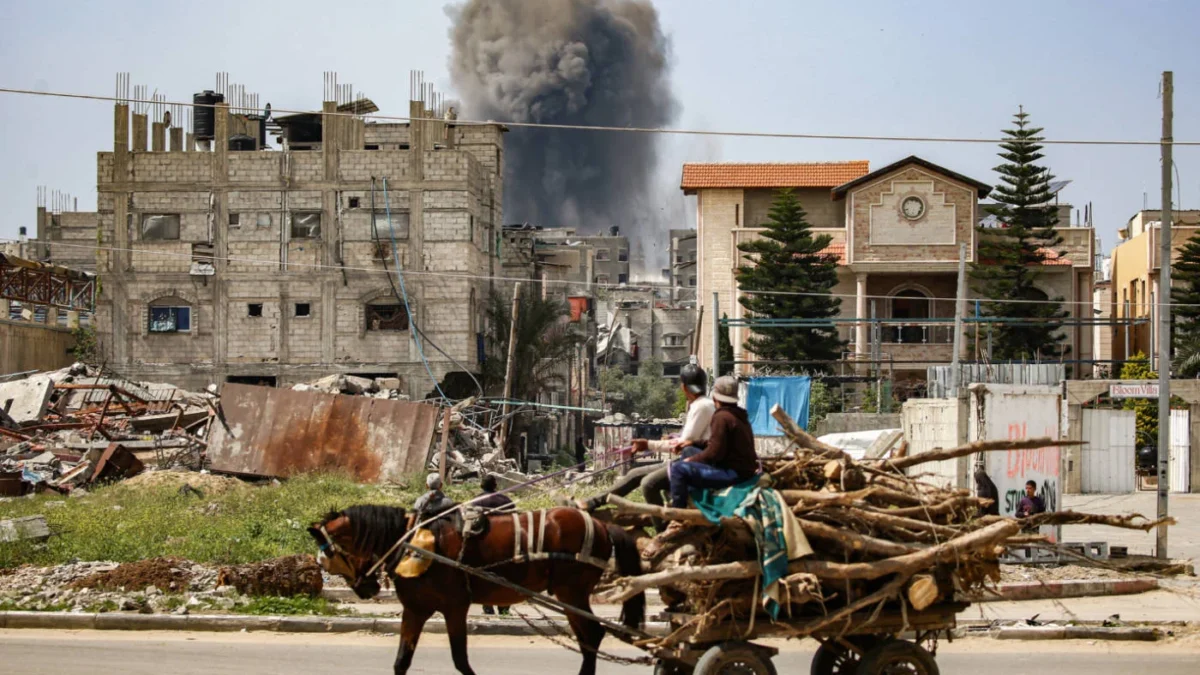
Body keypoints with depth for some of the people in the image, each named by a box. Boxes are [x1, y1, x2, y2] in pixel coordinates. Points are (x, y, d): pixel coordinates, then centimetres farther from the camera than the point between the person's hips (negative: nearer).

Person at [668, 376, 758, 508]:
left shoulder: (722, 417, -16)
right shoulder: (738, 415, 15)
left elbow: (715, 452, -20)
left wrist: (691, 460, -5)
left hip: (734, 473, -11)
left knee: (678, 468, -16)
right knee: (689, 452, 24)